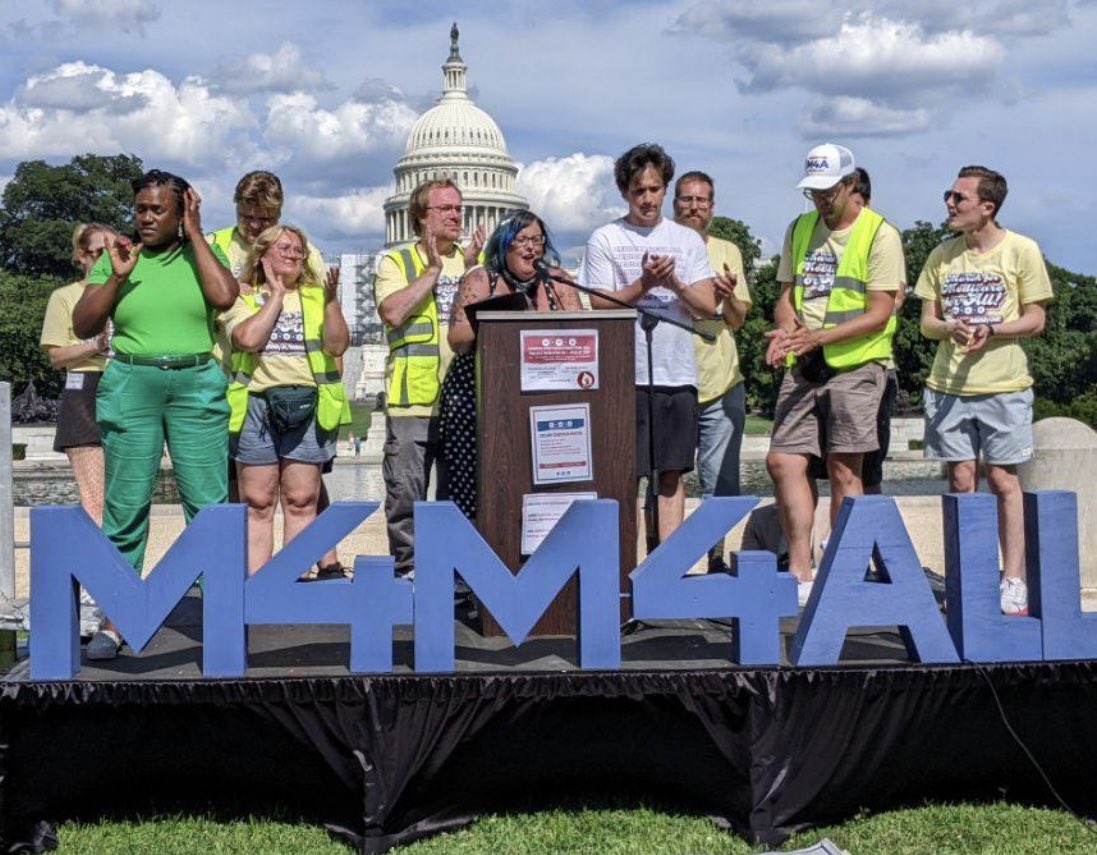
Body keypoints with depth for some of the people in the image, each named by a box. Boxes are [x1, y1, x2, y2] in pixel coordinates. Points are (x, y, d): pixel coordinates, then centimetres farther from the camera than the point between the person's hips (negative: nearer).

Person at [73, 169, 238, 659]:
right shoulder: (114, 257, 10)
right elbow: (83, 326, 5)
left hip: (197, 385, 0)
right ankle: (114, 621, 6)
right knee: (125, 505, 0)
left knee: (208, 503, -3)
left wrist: (194, 234, -5)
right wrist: (118, 276, -7)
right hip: (130, 384, 1)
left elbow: (224, 297, -12)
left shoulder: (202, 253, 9)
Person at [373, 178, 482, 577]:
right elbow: (392, 312, -11)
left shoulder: (476, 260, 18)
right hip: (412, 400, -3)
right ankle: (407, 570, 9)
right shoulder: (396, 261, 7)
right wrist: (432, 271, -7)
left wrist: (473, 269, -4)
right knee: (406, 495, -1)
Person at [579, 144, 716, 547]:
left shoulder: (688, 240, 12)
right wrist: (645, 283, -16)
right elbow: (600, 305, -4)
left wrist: (675, 284, -12)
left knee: (672, 472, 6)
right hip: (626, 373, -3)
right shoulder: (604, 239, 3)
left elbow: (707, 306, 5)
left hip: (678, 371, 3)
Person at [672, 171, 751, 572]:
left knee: (721, 481, 4)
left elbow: (738, 320, 10)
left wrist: (729, 297, -11)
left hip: (722, 384, 2)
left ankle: (717, 559, 15)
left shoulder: (728, 252, 14)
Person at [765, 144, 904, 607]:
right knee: (783, 461, -4)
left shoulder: (880, 234, -4)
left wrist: (818, 336, -21)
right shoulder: (799, 229, 15)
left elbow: (879, 313, -10)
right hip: (802, 367, 6)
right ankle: (801, 573, 2)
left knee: (843, 469, -3)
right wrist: (787, 328, -4)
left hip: (854, 366, -5)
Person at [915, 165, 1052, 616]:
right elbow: (927, 322, 9)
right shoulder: (942, 255, 9)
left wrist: (990, 330, -17)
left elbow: (1035, 320, -1)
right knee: (961, 480, 4)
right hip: (948, 384, 3)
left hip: (1003, 385, -3)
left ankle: (1013, 581, 7)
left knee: (1003, 479, 0)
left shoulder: (1021, 250, -1)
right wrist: (952, 328, -13)